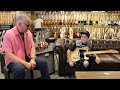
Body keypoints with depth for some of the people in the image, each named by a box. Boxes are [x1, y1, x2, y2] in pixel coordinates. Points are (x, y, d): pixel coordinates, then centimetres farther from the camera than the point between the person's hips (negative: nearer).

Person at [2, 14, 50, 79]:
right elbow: (8, 55, -22)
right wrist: (25, 63, -26)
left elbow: (32, 47, 5)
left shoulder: (28, 33, 3)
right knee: (20, 69, -36)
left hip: (27, 58, 6)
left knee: (43, 63, -13)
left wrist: (32, 59, -16)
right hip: (14, 61, -5)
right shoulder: (9, 34, -16)